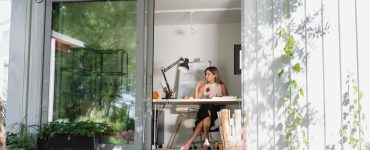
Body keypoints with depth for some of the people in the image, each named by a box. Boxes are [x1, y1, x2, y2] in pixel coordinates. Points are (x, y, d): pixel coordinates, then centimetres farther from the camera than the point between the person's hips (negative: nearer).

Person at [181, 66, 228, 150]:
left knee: (205, 118, -35)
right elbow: (196, 99, 10)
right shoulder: (203, 86, 21)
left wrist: (219, 97, -10)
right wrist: (197, 88, 1)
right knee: (207, 113, -38)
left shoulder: (221, 86, 18)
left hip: (216, 109, -1)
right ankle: (206, 139, -44)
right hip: (204, 108, 1)